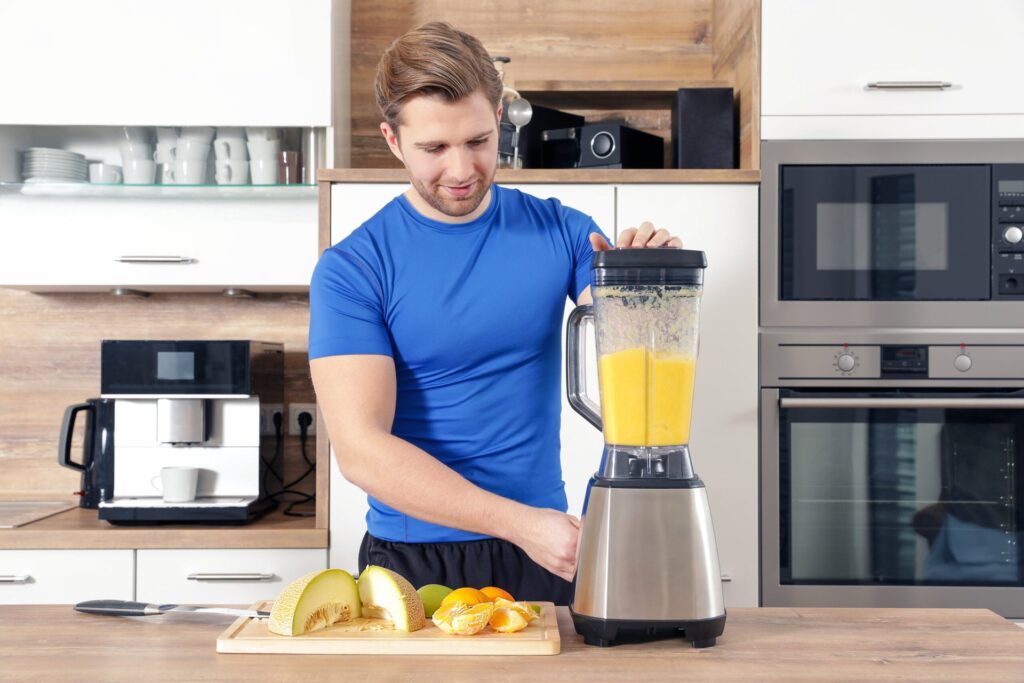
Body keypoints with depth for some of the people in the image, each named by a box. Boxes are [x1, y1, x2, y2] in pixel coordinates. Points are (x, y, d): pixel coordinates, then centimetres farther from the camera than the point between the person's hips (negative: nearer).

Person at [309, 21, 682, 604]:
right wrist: (521, 522, -24)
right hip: (412, 560, -2)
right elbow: (361, 450, -18)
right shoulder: (351, 270, -10)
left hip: (546, 554, 2)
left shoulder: (562, 232, 0)